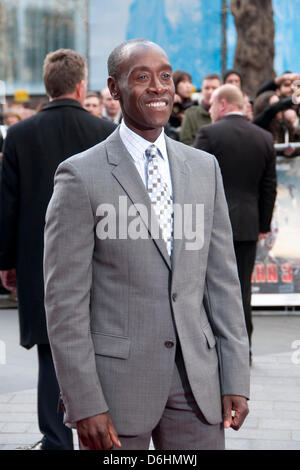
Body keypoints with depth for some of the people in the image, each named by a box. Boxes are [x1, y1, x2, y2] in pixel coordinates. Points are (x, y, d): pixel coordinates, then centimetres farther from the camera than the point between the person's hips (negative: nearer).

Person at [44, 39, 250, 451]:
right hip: (116, 382, -4)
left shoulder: (204, 168, 9)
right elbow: (64, 299, -9)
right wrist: (85, 403, -13)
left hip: (196, 381, 4)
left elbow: (222, 281, 9)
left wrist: (235, 379, 3)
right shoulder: (81, 176, -6)